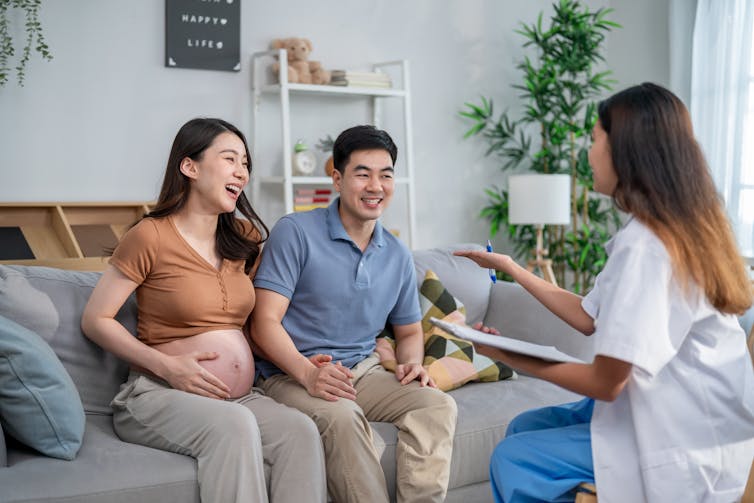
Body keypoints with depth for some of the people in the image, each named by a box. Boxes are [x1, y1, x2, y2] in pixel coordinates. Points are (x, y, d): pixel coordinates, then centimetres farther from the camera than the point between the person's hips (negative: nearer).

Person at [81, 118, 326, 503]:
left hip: (241, 395, 5)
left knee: (300, 431, -25)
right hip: (161, 394, -5)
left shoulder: (245, 239, 13)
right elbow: (95, 320, -4)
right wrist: (167, 365, -14)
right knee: (234, 424, -36)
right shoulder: (151, 235, -6)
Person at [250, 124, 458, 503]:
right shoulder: (296, 232, -6)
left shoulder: (398, 256, 12)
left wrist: (413, 363, -2)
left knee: (438, 405, -21)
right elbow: (265, 322, -12)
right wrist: (308, 373, -28)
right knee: (342, 416, -36)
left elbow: (409, 332, 22)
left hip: (364, 372, 5)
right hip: (293, 375, -5)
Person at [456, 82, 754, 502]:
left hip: (687, 442, -10)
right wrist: (510, 267, 15)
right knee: (525, 427, 14)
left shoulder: (644, 246, -24)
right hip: (678, 415, 10)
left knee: (513, 460, -9)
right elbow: (591, 318, 9)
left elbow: (606, 382, -22)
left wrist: (509, 357, -8)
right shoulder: (673, 230, 7)